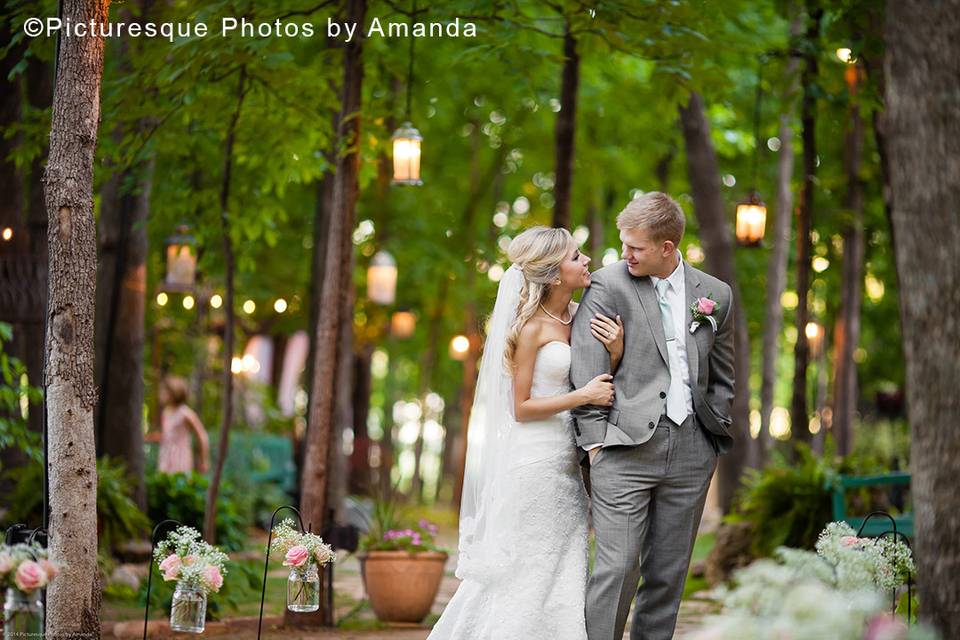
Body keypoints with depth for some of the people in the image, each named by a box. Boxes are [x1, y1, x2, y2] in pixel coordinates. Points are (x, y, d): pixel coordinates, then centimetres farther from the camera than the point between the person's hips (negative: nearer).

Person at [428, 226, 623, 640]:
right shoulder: (532, 326, -12)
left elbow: (604, 386, 12)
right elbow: (520, 407, -10)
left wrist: (616, 351, -6)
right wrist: (581, 396, -18)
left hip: (566, 465, 7)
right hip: (535, 462, -7)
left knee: (561, 573, 9)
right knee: (525, 573, -1)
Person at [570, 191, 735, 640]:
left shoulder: (715, 295, 10)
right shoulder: (608, 286, -1)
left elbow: (722, 379, 19)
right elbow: (585, 371, -3)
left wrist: (716, 436, 10)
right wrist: (595, 441, -8)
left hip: (690, 451, 4)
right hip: (625, 446, -3)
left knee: (668, 573, 8)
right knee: (617, 568, -10)